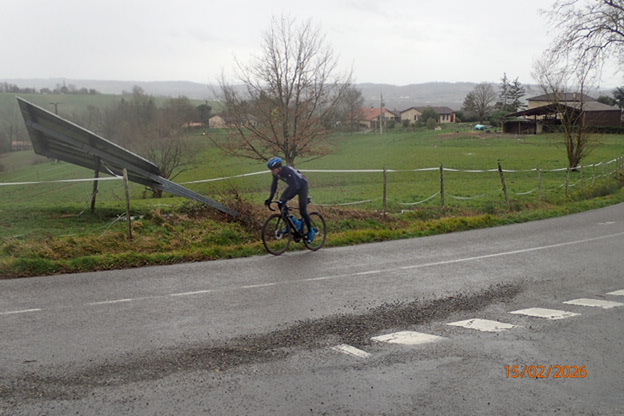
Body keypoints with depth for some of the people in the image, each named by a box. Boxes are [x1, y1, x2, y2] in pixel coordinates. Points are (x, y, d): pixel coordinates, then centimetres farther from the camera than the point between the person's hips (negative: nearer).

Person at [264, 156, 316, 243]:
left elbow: (294, 186, -40)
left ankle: (311, 232, 5)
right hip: (292, 186, 7)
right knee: (280, 203, -10)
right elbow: (274, 185, -5)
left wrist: (286, 199, -46)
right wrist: (270, 199, -13)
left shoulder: (288, 171, -36)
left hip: (302, 186, -7)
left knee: (302, 211, -13)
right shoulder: (276, 173, -14)